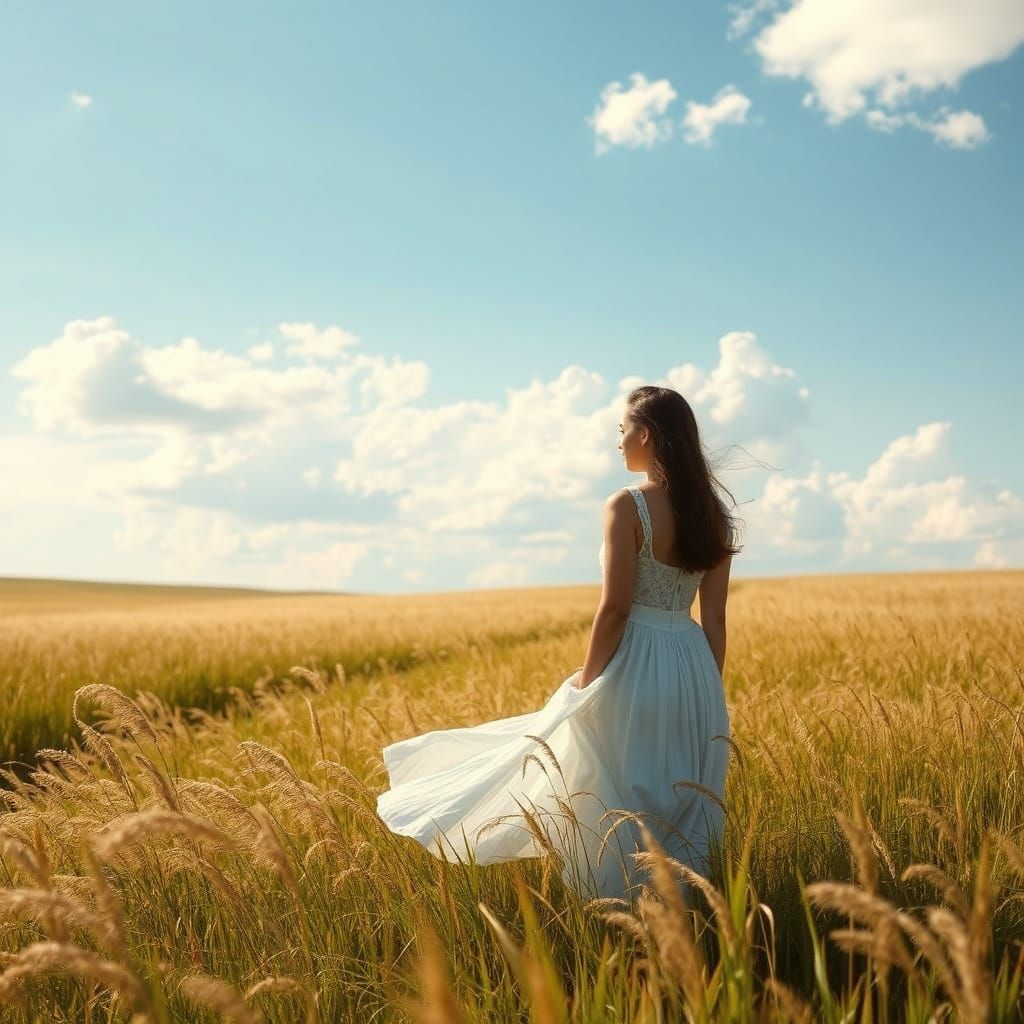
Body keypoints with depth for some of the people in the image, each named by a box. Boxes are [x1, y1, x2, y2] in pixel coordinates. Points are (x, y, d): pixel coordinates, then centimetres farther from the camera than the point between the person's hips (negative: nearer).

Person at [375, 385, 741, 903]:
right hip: (694, 671, 6)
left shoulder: (627, 506, -12)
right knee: (687, 807, 13)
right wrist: (707, 697, 13)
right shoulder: (713, 514, 6)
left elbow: (614, 608, -15)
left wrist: (586, 683, -6)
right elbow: (715, 619, 7)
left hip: (634, 667, -6)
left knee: (618, 803, 6)